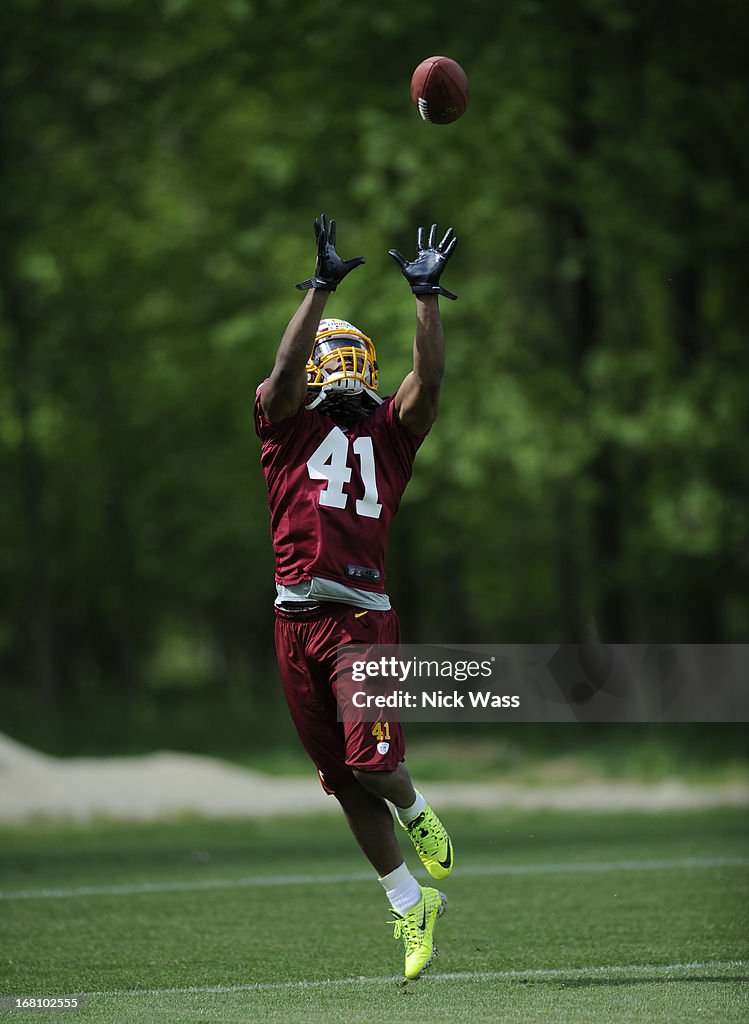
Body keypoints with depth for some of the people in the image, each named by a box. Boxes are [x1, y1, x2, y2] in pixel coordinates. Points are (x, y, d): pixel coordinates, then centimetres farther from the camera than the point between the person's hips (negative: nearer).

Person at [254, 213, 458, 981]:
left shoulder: (388, 431, 12)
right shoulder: (289, 424, 9)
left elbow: (428, 379, -1)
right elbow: (286, 366, -8)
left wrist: (426, 296, -8)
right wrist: (322, 285, -14)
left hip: (363, 615, -1)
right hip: (297, 618, 1)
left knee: (371, 759, -16)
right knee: (345, 780, 6)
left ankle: (416, 812, 19)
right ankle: (408, 903, 20)